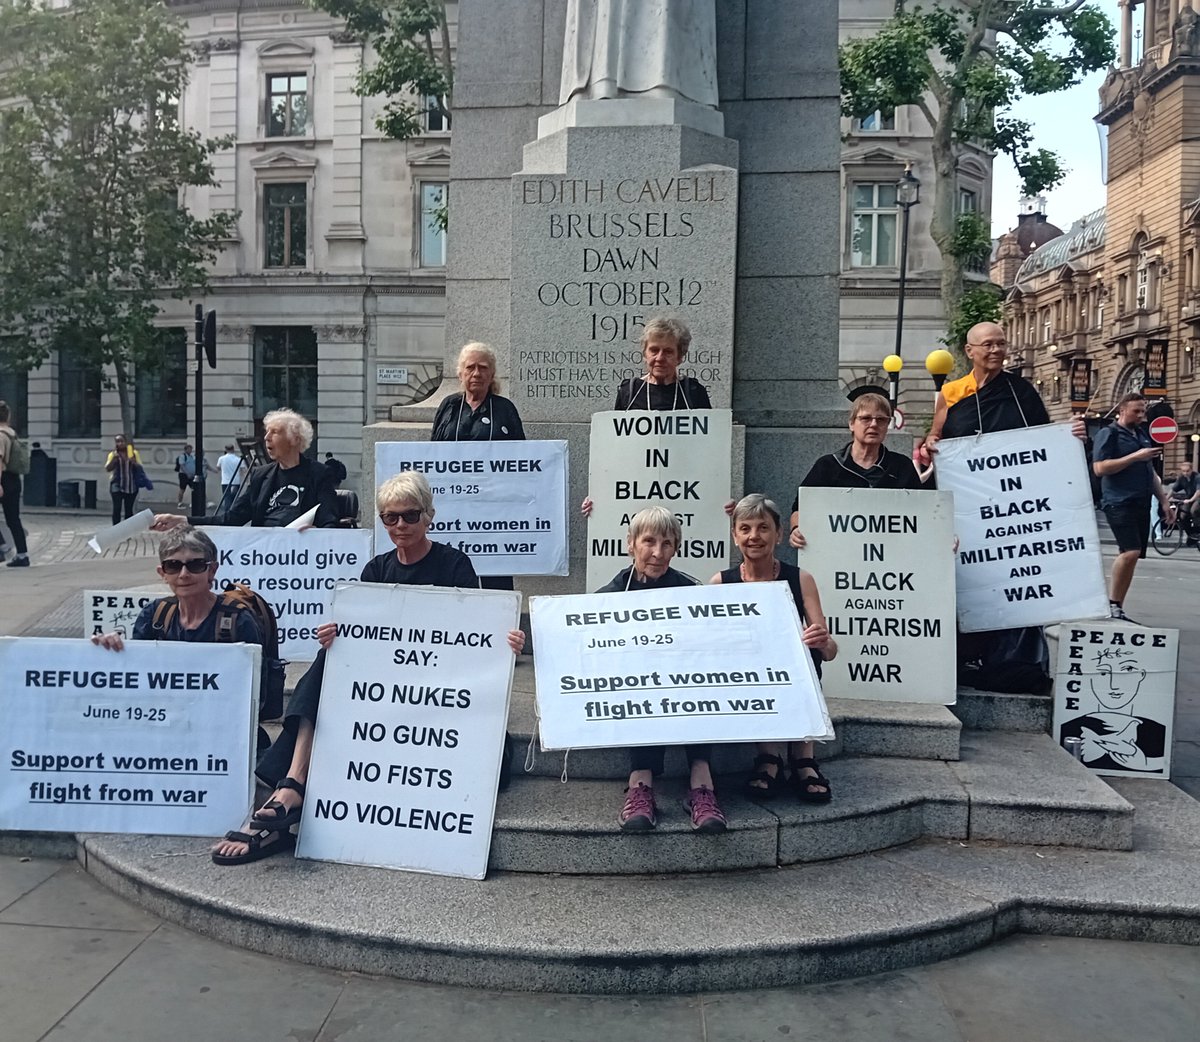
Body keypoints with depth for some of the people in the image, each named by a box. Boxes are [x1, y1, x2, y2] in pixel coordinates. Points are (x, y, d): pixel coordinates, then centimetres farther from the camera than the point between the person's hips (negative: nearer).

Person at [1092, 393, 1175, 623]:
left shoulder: (1143, 435, 20)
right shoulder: (1108, 434, -3)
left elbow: (1151, 472, 27)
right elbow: (1100, 468, -15)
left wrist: (1165, 500, 21)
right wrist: (1135, 456, -16)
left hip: (1141, 504, 8)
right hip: (1119, 503, -8)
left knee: (1129, 555, 4)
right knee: (1130, 552, -21)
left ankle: (1116, 608, 10)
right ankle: (1112, 606, -11)